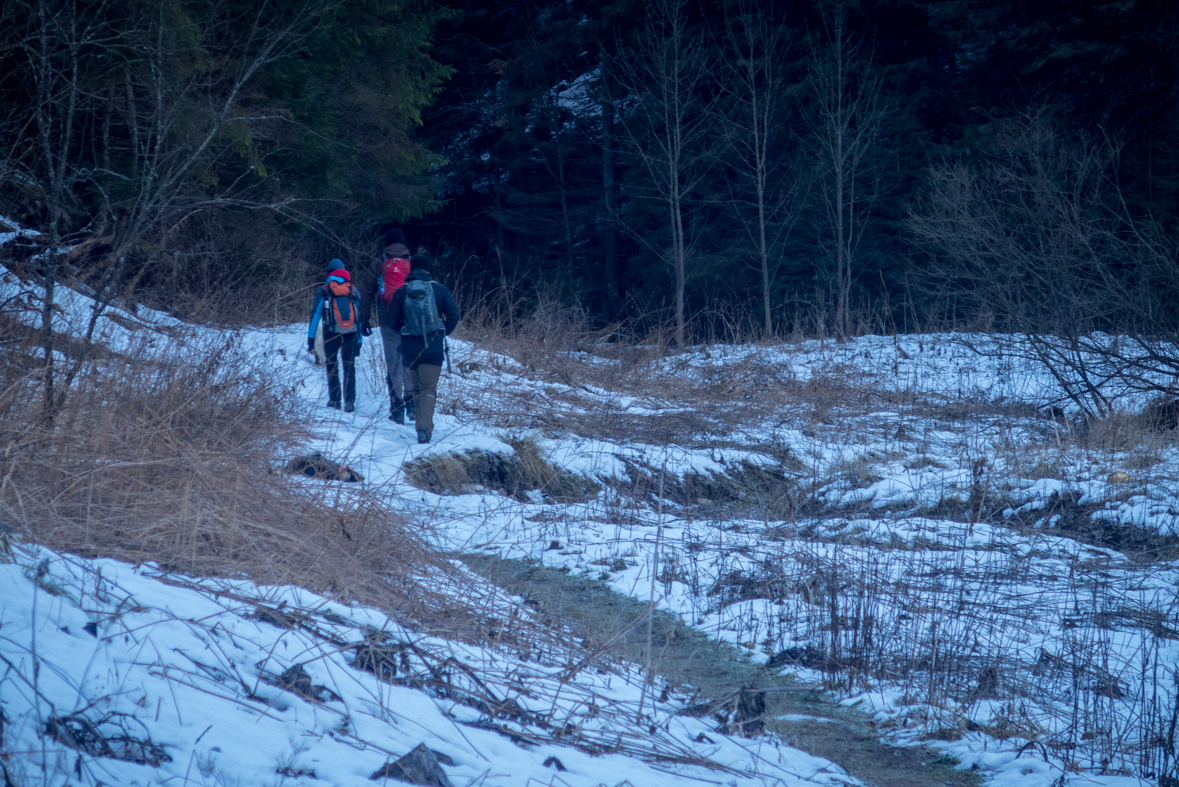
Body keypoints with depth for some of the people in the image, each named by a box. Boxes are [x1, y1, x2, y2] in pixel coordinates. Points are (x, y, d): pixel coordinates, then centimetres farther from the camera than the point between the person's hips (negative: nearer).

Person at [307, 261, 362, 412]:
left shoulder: (324, 291, 5)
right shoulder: (353, 291, 10)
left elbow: (316, 315, 1)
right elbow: (360, 316, 9)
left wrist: (311, 339, 3)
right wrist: (359, 341, 13)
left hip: (332, 332, -1)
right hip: (351, 334, 1)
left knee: (332, 366, 13)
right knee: (349, 367, 4)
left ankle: (334, 400, 10)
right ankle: (349, 401, -7)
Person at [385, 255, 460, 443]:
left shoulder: (401, 293, 1)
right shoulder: (439, 290, -2)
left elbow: (391, 320, 0)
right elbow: (454, 315, -4)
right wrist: (444, 332, 12)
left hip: (410, 348, 2)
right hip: (433, 348, -2)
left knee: (417, 389, 17)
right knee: (429, 389, -4)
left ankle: (423, 427, 22)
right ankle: (425, 428, -22)